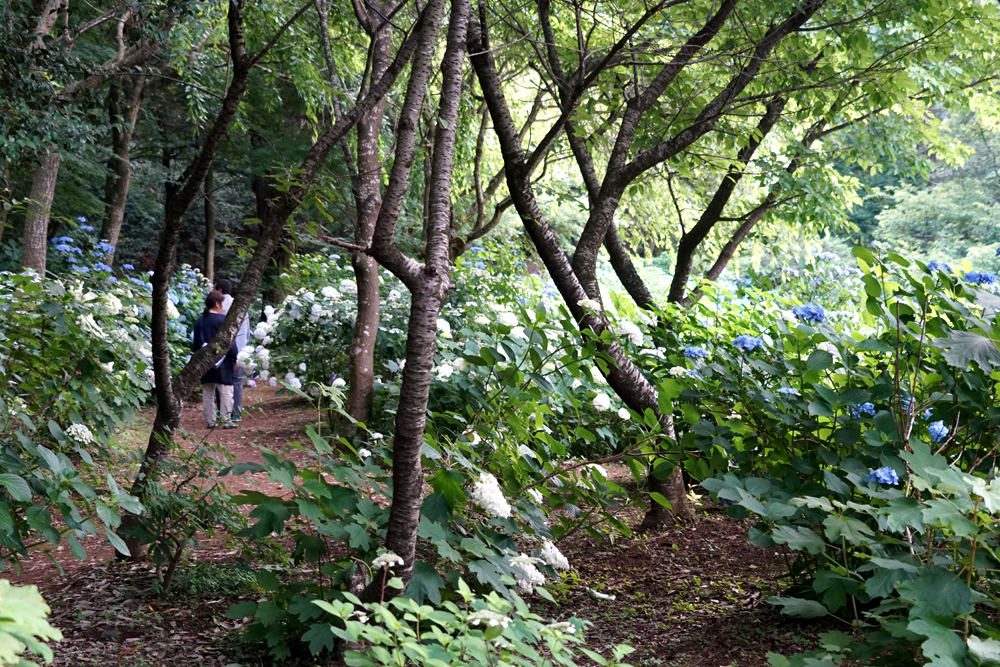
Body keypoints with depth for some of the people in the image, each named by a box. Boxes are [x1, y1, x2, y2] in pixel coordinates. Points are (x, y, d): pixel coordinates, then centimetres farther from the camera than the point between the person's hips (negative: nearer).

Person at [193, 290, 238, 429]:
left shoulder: (199, 321, 9)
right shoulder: (223, 320, -9)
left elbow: (196, 344, 14)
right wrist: (234, 360, -2)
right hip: (222, 363, -6)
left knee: (207, 392, 10)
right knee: (226, 392, 0)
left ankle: (210, 421, 10)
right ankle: (226, 420, -3)